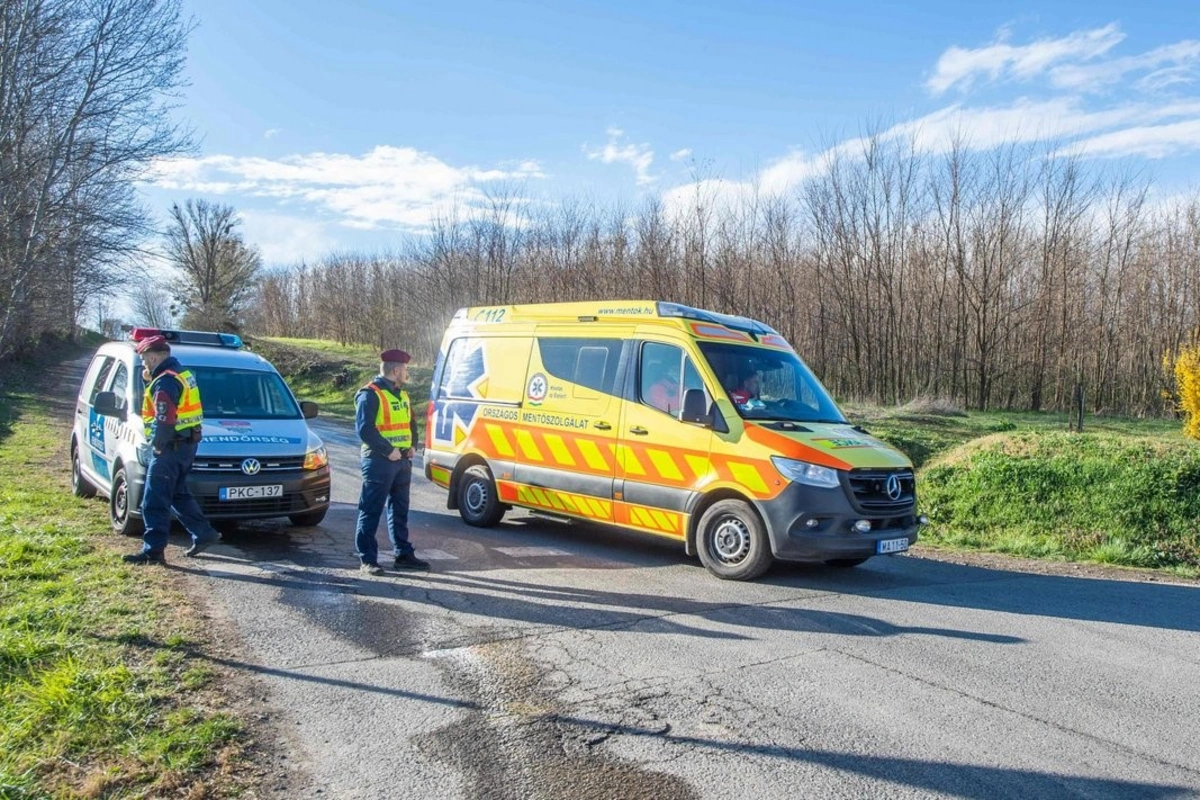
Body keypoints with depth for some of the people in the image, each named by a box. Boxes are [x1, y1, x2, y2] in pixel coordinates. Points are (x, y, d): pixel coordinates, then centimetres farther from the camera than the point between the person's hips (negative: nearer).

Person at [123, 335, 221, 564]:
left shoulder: (165, 381, -17)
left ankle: (153, 550, -2)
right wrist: (151, 382, 10)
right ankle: (204, 534, 23)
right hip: (186, 443, 10)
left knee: (155, 501, -4)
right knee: (178, 493, 20)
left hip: (172, 447, -10)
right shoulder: (182, 374, 14)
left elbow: (165, 419, -25)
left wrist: (157, 445, -15)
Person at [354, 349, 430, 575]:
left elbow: (411, 422, 24)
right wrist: (388, 450, -20)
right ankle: (367, 559, 3)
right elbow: (364, 429, -19)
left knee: (400, 509, 14)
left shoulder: (402, 395, 17)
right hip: (379, 461, -9)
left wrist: (411, 446, 6)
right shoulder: (370, 394, -12)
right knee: (371, 511, -3)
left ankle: (404, 554, 22)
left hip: (403, 460, 9)